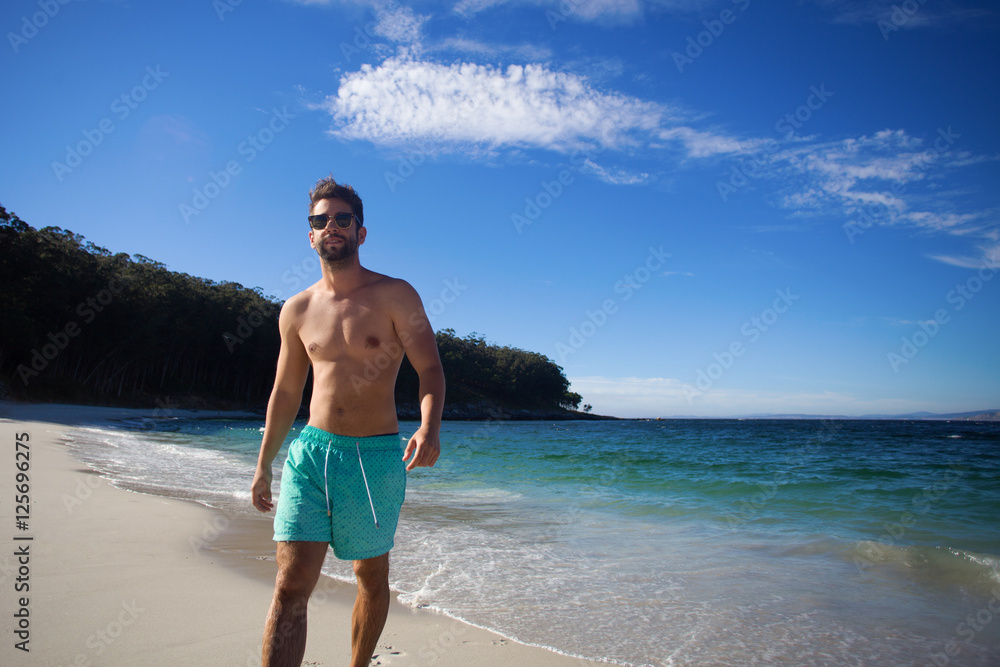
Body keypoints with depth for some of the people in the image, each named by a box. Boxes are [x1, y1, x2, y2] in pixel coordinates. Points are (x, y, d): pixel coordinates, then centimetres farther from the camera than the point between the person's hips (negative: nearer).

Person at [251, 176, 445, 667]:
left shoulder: (395, 296, -3)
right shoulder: (297, 310, 8)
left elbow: (430, 369, -7)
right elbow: (285, 393, 15)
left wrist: (429, 428, -27)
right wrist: (263, 465, 18)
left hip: (376, 458, -2)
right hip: (310, 452, 2)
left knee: (372, 579, 13)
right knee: (291, 586, -5)